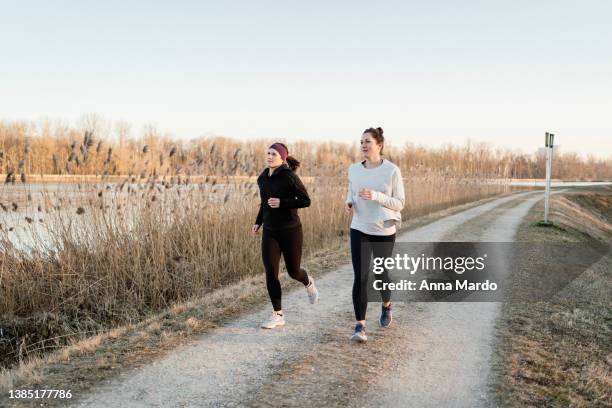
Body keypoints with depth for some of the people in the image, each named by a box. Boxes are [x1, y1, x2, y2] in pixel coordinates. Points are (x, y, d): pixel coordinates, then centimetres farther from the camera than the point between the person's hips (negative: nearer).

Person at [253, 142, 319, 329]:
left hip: (290, 230, -4)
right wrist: (258, 222, 13)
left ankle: (308, 282, 45)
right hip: (270, 232, 4)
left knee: (293, 271, 8)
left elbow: (306, 201, -12)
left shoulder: (290, 176, -13)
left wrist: (282, 203, -23)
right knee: (270, 273, -6)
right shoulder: (262, 178, 6)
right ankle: (278, 315, 5)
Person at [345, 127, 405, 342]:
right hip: (359, 230, 2)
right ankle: (360, 326, -3)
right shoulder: (354, 169, 1)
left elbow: (399, 203, -8)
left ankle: (386, 305, 46)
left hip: (384, 232, -2)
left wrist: (376, 196, -24)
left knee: (381, 275, 15)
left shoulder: (392, 171, -10)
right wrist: (348, 203, -8)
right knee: (360, 277, -9)